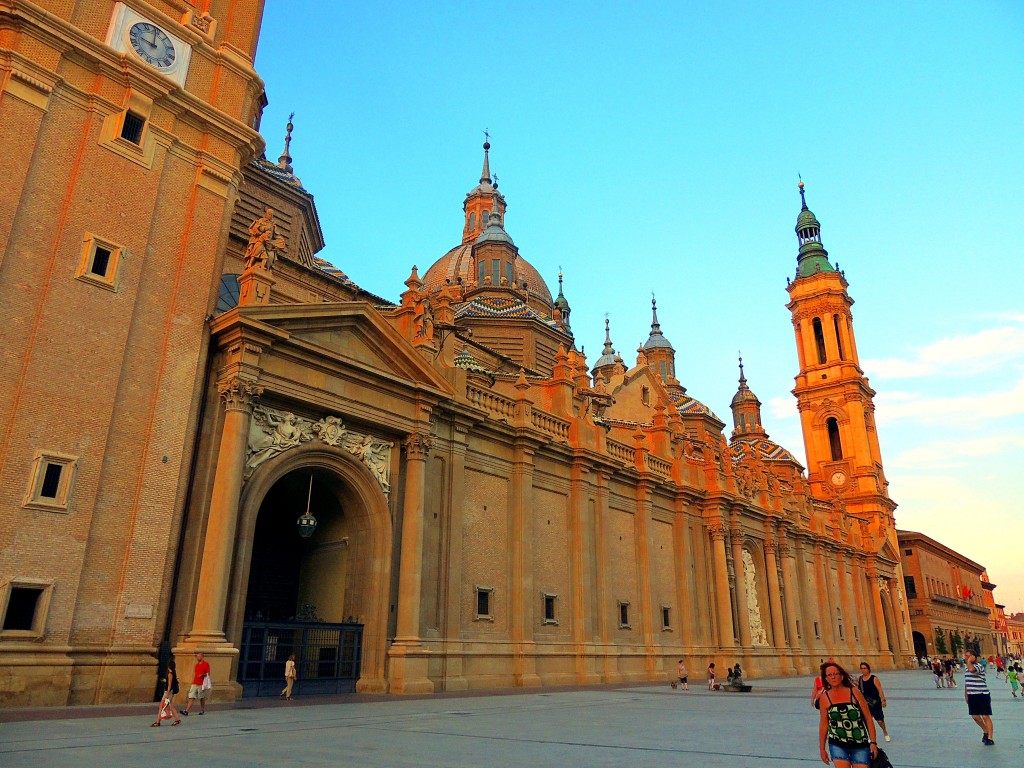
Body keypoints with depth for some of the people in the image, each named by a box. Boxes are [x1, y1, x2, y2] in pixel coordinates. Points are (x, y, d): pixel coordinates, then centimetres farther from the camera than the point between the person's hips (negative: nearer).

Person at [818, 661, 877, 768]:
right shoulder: (825, 697, -5)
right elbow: (823, 724, 3)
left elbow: (868, 719, -1)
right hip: (837, 745, 0)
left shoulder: (855, 693, -7)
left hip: (860, 745, 0)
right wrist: (822, 748, 5)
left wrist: (873, 742, -4)